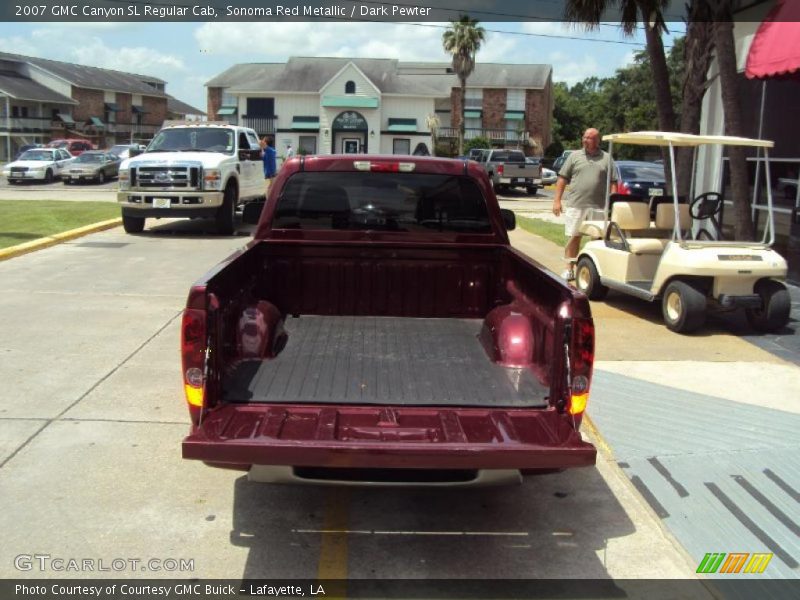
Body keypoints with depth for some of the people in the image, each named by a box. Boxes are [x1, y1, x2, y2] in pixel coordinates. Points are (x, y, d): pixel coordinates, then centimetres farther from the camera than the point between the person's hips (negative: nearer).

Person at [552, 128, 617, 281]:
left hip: (599, 207, 0)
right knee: (574, 237, 1)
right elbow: (562, 179, 7)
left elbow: (613, 182, 7)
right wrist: (557, 200, 0)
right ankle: (569, 269, 7)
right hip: (575, 205, 0)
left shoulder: (606, 158, 9)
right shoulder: (574, 156, 9)